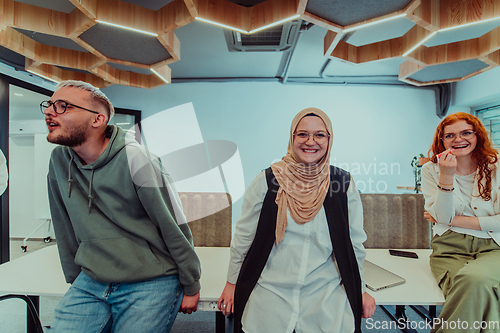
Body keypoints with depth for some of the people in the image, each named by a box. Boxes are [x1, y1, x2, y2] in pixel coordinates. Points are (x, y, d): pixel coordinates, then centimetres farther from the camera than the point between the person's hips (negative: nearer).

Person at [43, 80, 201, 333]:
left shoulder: (134, 159, -20)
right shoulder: (59, 160, 0)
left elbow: (176, 228, -15)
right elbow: (65, 227, 10)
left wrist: (191, 287, -6)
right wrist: (75, 280, 17)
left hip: (150, 285, -5)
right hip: (90, 283, 5)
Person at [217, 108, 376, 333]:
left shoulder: (345, 185, -6)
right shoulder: (267, 181, -10)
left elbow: (354, 243, 5)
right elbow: (244, 236, -1)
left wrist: (359, 289, 12)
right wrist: (232, 283, 5)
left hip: (326, 296, 1)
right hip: (269, 294, 0)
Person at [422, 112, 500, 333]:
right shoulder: (431, 170, 4)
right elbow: (443, 217, -6)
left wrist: (454, 220, -8)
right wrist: (446, 175, -17)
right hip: (450, 249, 0)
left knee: (476, 277, -34)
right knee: (479, 290, -32)